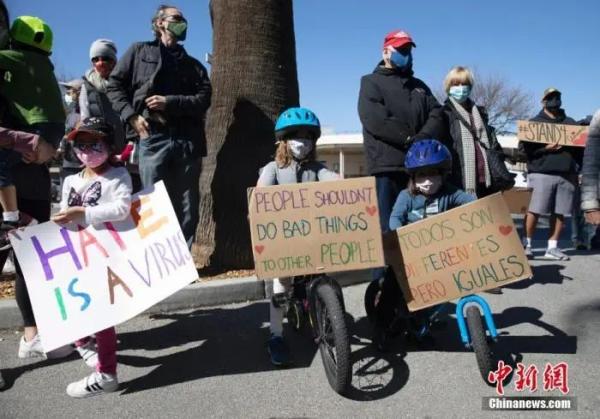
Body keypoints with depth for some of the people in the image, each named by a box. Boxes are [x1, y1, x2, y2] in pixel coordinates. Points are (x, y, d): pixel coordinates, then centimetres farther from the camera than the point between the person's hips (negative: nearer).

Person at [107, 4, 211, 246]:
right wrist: (132, 115, -3)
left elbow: (204, 98, 7)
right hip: (153, 137, -2)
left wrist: (170, 102, -7)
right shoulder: (140, 51, 18)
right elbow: (115, 85, 13)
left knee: (187, 205, 2)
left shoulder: (193, 64, 22)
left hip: (187, 139, 2)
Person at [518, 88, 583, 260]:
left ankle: (552, 247, 9)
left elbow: (580, 147, 20)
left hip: (566, 174, 4)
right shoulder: (534, 122, 8)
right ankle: (527, 244, 4)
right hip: (542, 173, -4)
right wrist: (545, 148, -15)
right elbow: (523, 146, -2)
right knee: (534, 210, -7)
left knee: (559, 213, 3)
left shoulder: (571, 123, 20)